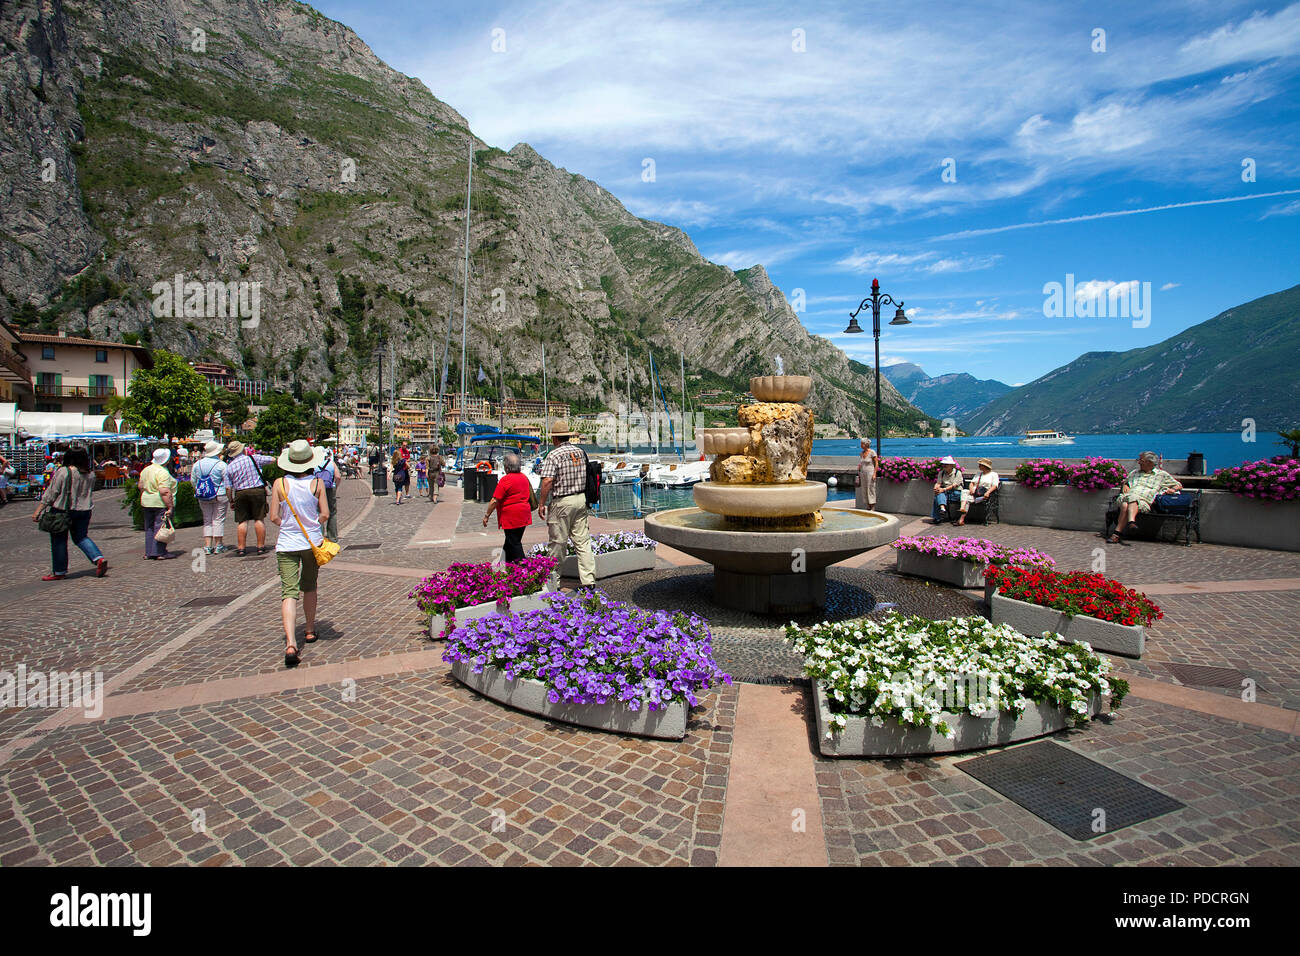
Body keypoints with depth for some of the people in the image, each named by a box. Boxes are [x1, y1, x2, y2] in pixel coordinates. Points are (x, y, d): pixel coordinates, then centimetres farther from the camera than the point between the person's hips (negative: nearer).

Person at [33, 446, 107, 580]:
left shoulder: (63, 472, -13)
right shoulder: (91, 474, 1)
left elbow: (51, 494, -10)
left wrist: (38, 511, -4)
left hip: (63, 511, -5)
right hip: (84, 510, 5)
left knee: (59, 541, 8)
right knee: (81, 537, 17)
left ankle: (59, 572, 16)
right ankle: (99, 558, -4)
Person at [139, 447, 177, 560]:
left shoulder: (145, 470, 10)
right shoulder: (163, 472, -17)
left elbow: (141, 487, 18)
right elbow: (164, 491, -24)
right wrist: (170, 506, -23)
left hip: (147, 503, 8)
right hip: (161, 504, -8)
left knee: (149, 528, 14)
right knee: (161, 527, -2)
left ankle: (148, 553, 18)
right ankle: (160, 552, 0)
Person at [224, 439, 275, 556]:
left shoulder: (229, 466, 3)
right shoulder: (254, 458, -3)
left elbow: (228, 488, 2)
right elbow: (272, 459, 8)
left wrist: (231, 500, 14)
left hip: (240, 494, 2)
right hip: (258, 491, -1)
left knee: (242, 521, 6)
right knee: (259, 519, 2)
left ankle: (241, 548, 6)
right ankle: (261, 546, 4)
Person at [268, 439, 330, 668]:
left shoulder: (280, 483, -6)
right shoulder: (317, 483, -6)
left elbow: (274, 517, -4)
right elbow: (325, 514, -5)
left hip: (287, 544, -1)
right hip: (312, 542, 1)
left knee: (289, 592, -5)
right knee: (309, 587, 20)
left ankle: (290, 644, -19)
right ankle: (310, 630, 36)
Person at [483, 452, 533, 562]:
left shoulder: (506, 480, -15)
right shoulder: (524, 477, 8)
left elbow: (495, 501, -15)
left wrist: (486, 515, -7)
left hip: (511, 517, -8)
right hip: (524, 515, 8)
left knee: (514, 543, -1)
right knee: (515, 541, 17)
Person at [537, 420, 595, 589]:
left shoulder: (554, 455, -12)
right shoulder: (581, 452, 9)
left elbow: (547, 481, -19)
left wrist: (542, 504, -11)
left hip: (562, 502, -6)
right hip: (581, 499, 6)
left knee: (558, 542, 5)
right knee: (583, 540, 6)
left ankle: (553, 577, 18)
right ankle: (588, 579, 4)